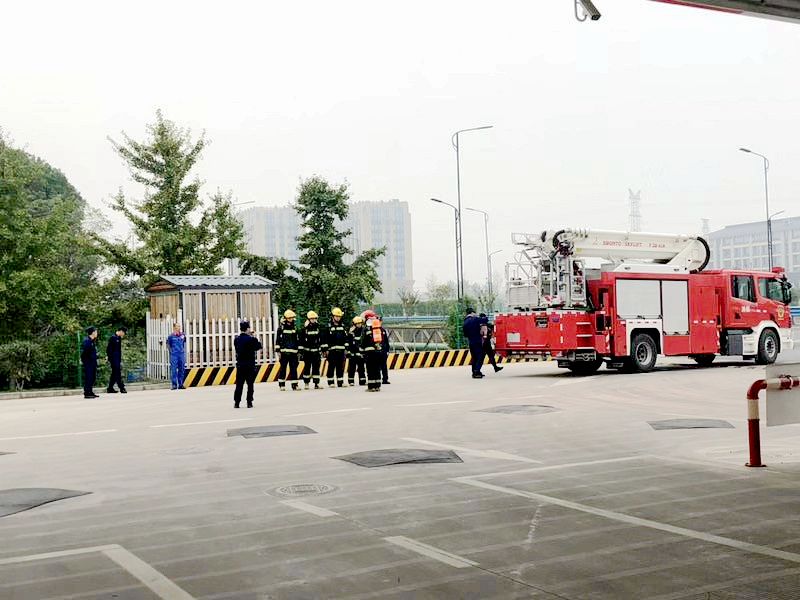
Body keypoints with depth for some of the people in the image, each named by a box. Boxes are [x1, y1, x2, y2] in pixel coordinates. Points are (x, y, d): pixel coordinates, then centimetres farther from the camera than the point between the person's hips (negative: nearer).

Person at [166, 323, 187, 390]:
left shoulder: (182, 335, 7)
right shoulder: (171, 336, -5)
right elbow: (168, 344, 7)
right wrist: (171, 350, 2)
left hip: (181, 354, 4)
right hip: (174, 355, -4)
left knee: (181, 369, 7)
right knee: (173, 370, -6)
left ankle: (180, 384, 14)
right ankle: (174, 385, -2)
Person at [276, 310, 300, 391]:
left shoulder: (295, 327, 13)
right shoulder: (281, 327, 0)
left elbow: (297, 340, 19)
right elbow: (278, 339, -1)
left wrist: (299, 350, 16)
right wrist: (277, 350, -5)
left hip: (293, 352, 4)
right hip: (284, 351, -3)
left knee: (294, 368, 2)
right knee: (283, 368, 0)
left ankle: (294, 385, 6)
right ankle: (281, 385, 8)